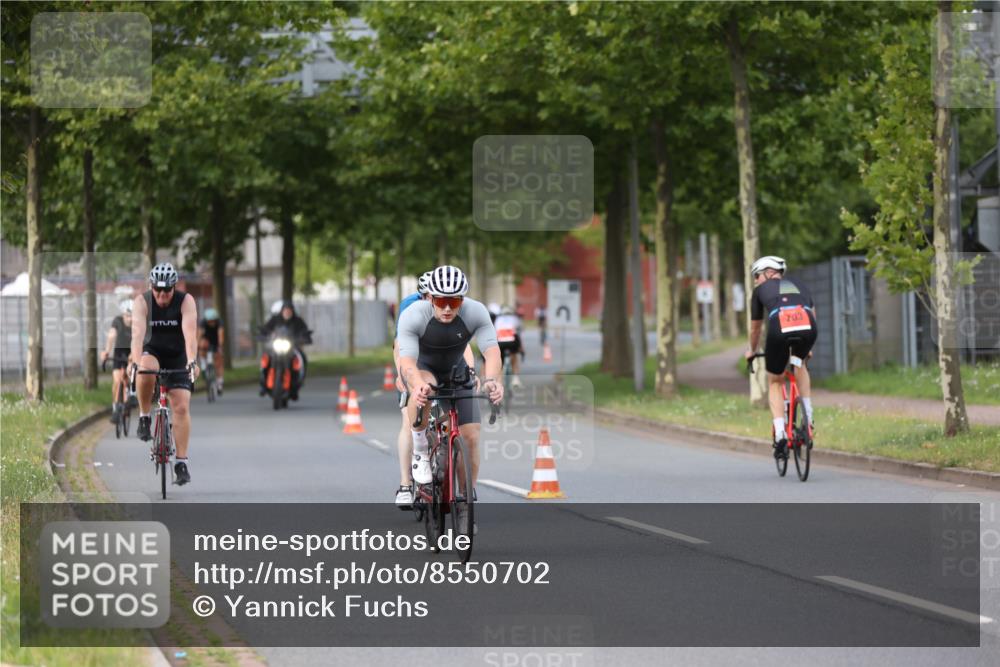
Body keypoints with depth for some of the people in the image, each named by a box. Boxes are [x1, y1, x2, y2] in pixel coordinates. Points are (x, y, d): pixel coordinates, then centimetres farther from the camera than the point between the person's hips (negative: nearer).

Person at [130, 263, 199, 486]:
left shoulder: (186, 301, -20)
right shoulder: (142, 302, -19)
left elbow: (190, 333, -33)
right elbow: (138, 333, -33)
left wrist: (192, 361, -48)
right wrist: (135, 362, -48)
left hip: (178, 356, 0)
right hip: (152, 352, 0)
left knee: (181, 406, -12)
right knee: (146, 370, -37)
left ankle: (182, 462, -8)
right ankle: (144, 417, -16)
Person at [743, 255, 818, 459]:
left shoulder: (761, 290, 27)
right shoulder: (799, 286, 35)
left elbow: (755, 328, 35)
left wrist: (751, 351, 54)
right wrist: (808, 348, 53)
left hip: (779, 330, -3)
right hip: (807, 329, 3)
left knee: (775, 382, 19)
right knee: (800, 365, 36)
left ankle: (780, 434, 5)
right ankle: (808, 418, 24)